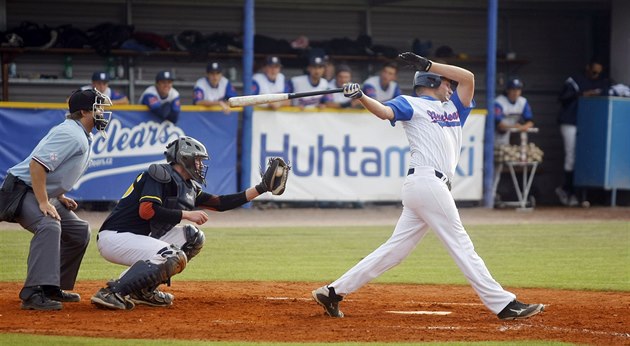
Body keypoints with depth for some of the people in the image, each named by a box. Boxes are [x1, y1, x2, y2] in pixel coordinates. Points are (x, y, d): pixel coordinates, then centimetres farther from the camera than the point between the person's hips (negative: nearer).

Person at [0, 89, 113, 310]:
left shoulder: (83, 137, 12)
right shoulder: (71, 134, -21)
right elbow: (37, 163, -30)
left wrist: (60, 197, 11)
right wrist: (43, 203, -30)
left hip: (45, 194, 11)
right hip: (22, 190, -11)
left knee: (79, 231, 16)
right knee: (49, 225, -34)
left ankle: (54, 288, 21)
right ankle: (33, 294, -42)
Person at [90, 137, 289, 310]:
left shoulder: (188, 187, 15)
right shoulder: (161, 174, -13)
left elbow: (220, 203, 15)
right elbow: (146, 211, -25)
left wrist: (261, 188, 11)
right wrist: (186, 214, -20)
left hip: (139, 239, 10)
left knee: (193, 237, 8)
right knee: (175, 258, -25)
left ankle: (143, 290, 4)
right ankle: (112, 292, -25)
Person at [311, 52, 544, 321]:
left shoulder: (453, 108, 27)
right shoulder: (412, 104, 5)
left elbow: (468, 77, 18)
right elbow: (385, 111, -12)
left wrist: (426, 64, 12)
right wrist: (360, 97, -32)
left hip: (437, 186, 8)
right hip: (427, 181, -8)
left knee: (395, 249, 5)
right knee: (461, 245, -6)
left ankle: (334, 291, 8)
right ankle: (504, 305, -4)